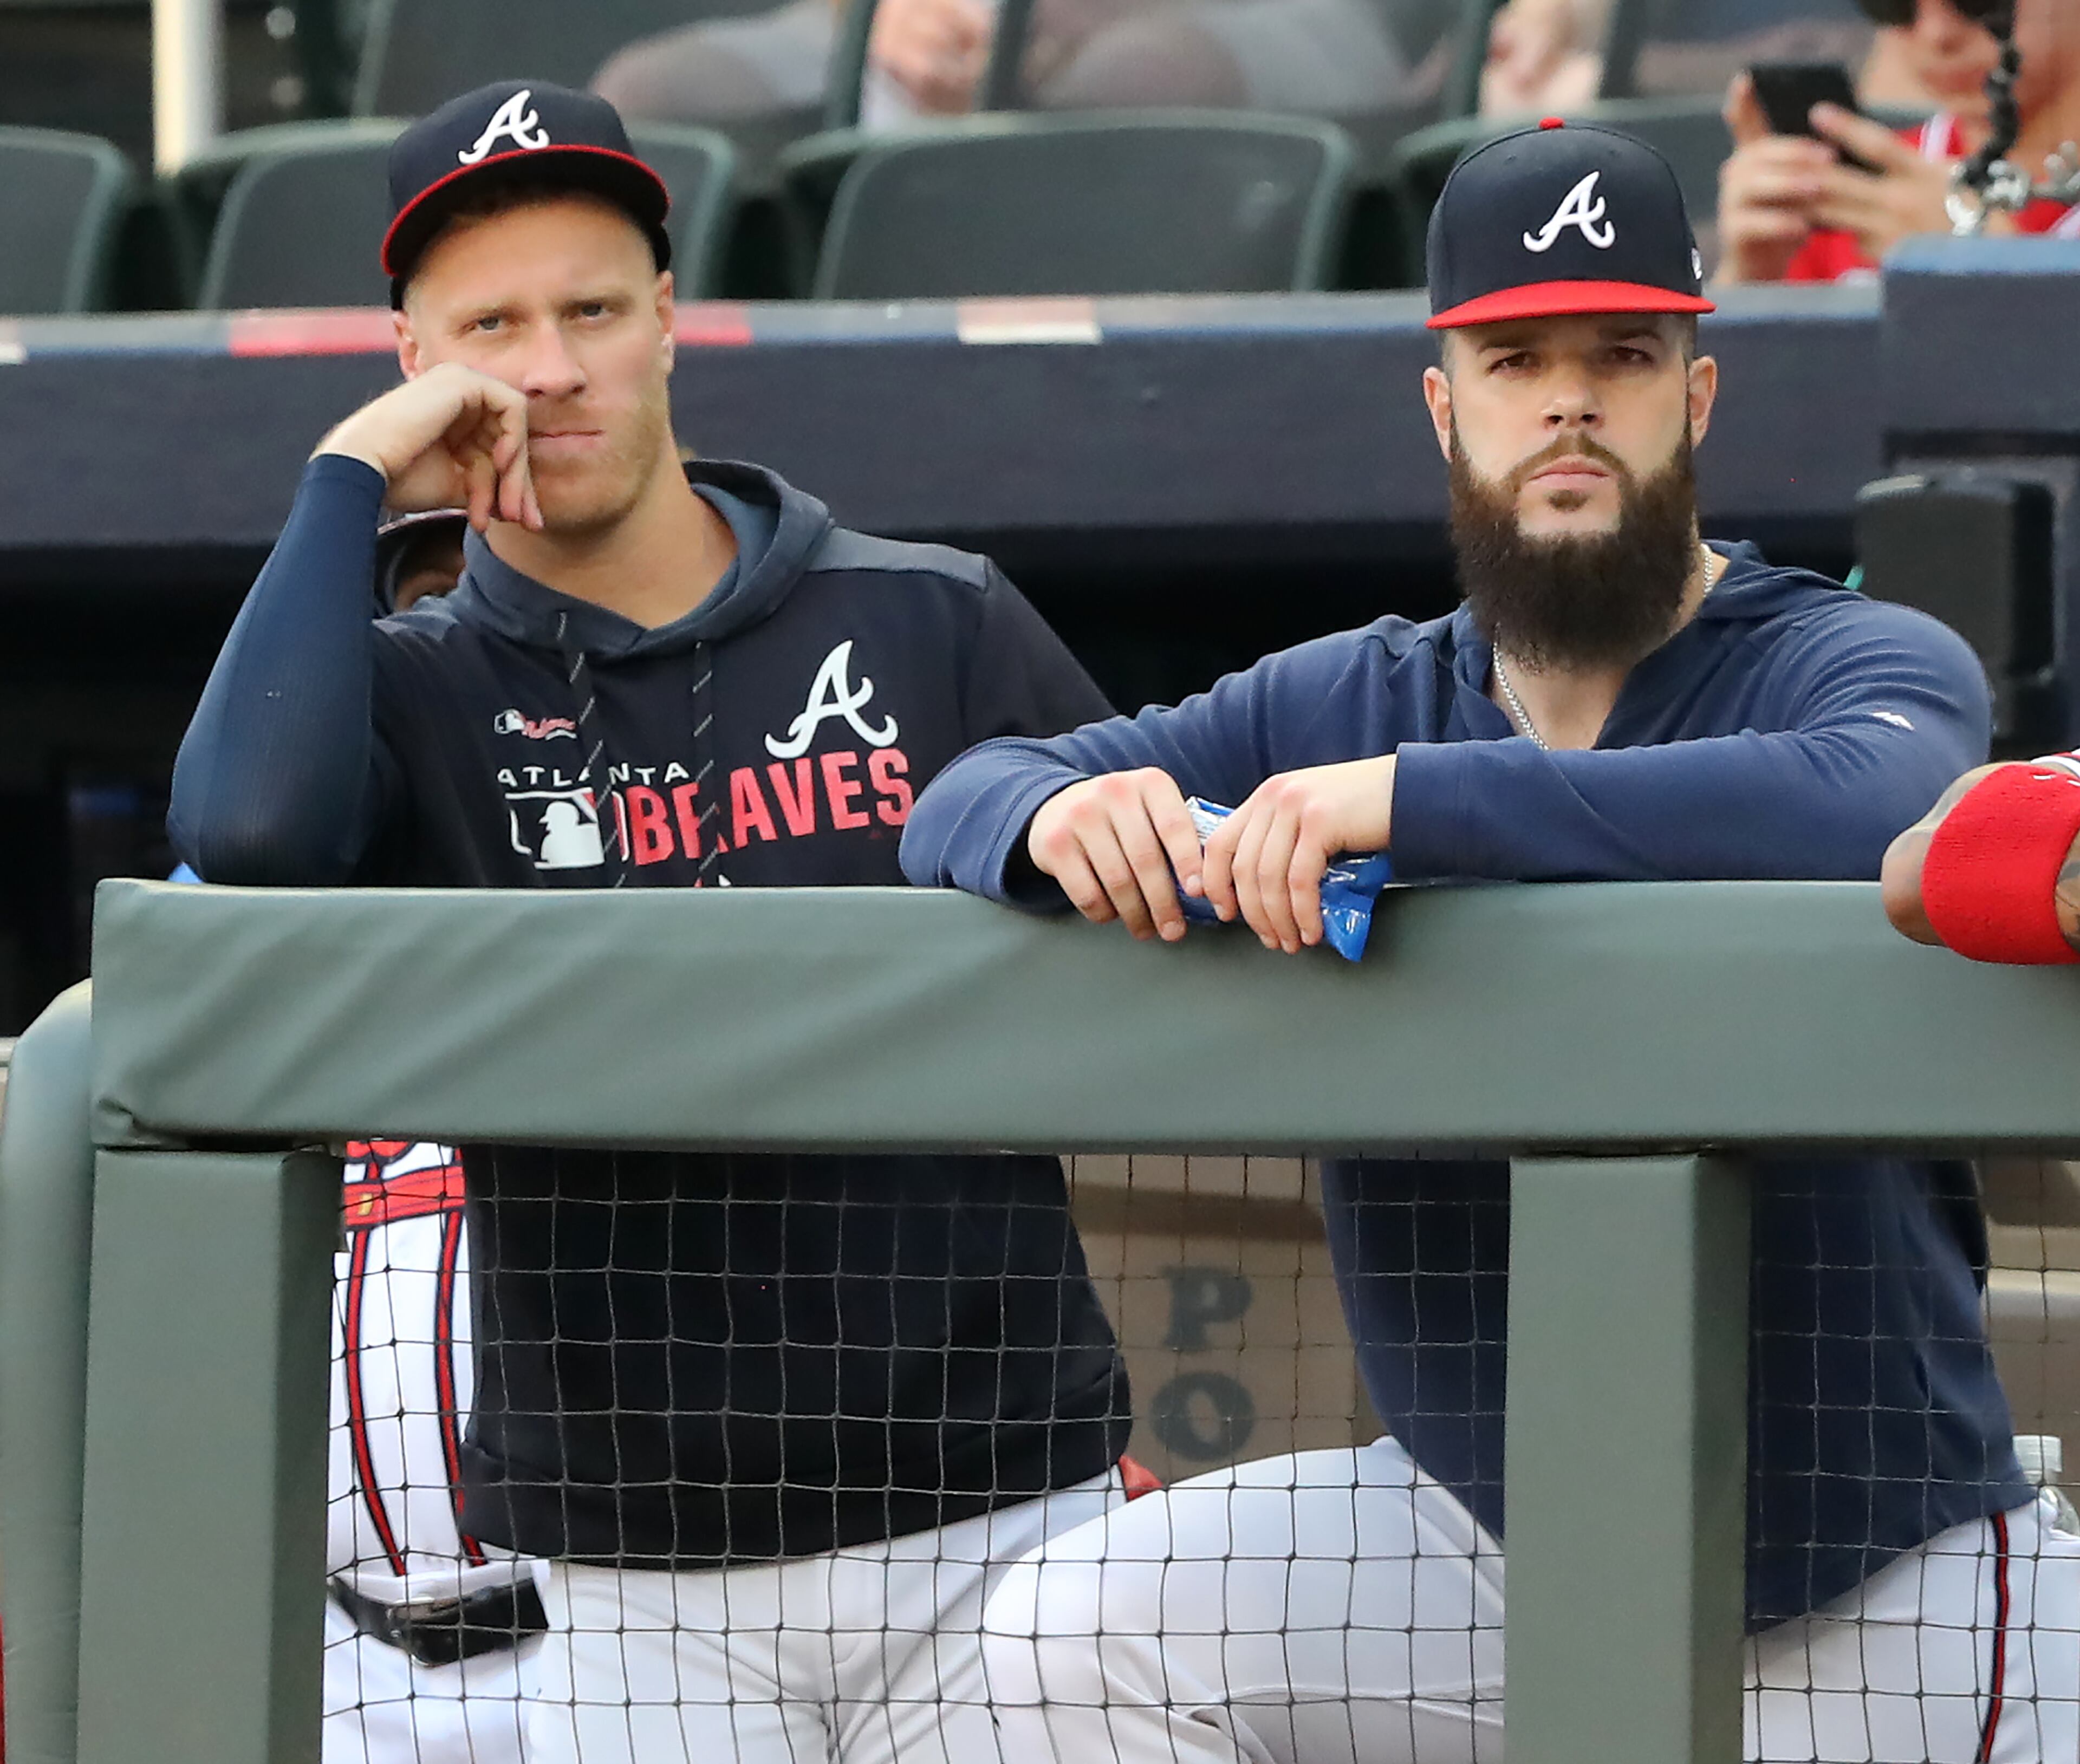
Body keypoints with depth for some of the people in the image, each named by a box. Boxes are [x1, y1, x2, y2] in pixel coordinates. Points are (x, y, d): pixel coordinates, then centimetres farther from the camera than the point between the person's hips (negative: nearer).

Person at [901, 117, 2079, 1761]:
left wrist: (1412, 798, -39)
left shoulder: (1865, 662, -11)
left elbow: (1868, 809, -35)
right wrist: (1059, 815, -26)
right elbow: (961, 803, 1)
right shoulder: (1339, 710, 5)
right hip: (1483, 1537, 4)